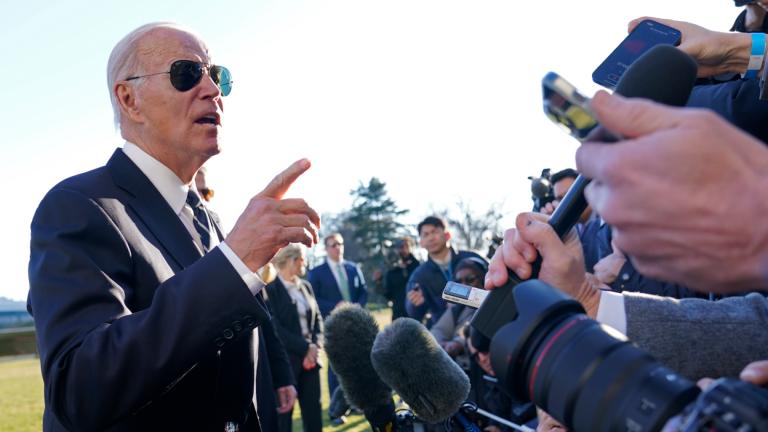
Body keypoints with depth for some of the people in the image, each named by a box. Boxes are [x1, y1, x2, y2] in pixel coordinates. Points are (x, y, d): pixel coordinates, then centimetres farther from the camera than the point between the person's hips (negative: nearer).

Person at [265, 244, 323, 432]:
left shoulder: (306, 286, 10)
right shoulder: (270, 289, -9)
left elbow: (317, 318, 11)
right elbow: (275, 328, -15)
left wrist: (315, 347, -6)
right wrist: (305, 348, -15)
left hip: (310, 358, 6)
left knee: (313, 409, 9)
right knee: (284, 411, 4)